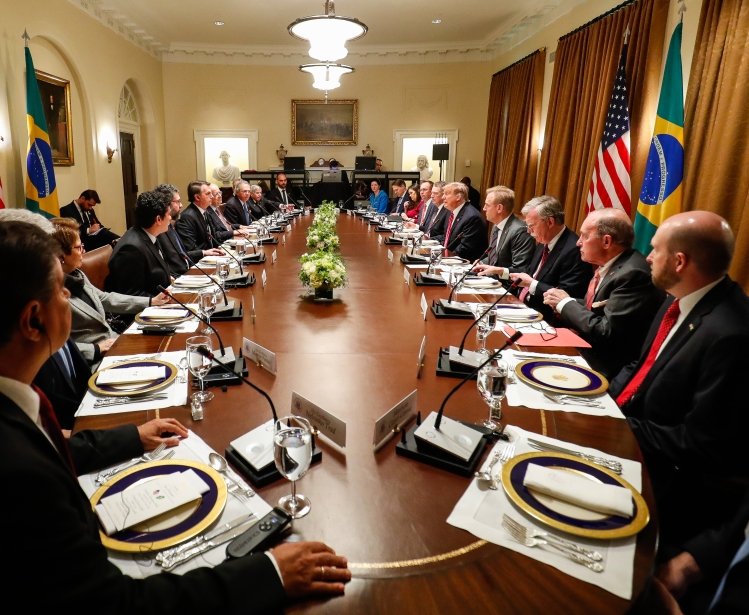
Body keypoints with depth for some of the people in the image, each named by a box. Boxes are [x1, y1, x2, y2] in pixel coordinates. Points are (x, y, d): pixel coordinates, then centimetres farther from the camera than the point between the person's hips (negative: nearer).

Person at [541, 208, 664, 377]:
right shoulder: (608, 265, 5)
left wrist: (566, 303, -13)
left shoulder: (632, 274, -22)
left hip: (608, 368, -8)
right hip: (587, 350, 8)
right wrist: (562, 304, -4)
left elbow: (606, 332, -24)